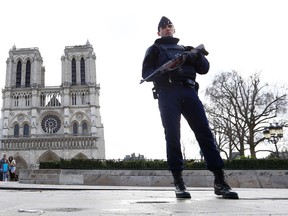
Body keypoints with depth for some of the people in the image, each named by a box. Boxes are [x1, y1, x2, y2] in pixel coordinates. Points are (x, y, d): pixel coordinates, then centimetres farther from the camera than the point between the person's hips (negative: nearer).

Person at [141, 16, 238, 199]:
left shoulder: (185, 49, 31)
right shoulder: (155, 49, 22)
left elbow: (204, 68, 21)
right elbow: (146, 73, 7)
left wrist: (196, 55, 0)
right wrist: (165, 70, -13)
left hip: (189, 91, 2)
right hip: (167, 93, -2)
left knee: (205, 132, -10)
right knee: (172, 136, -12)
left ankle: (220, 180, -12)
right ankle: (178, 181, -10)